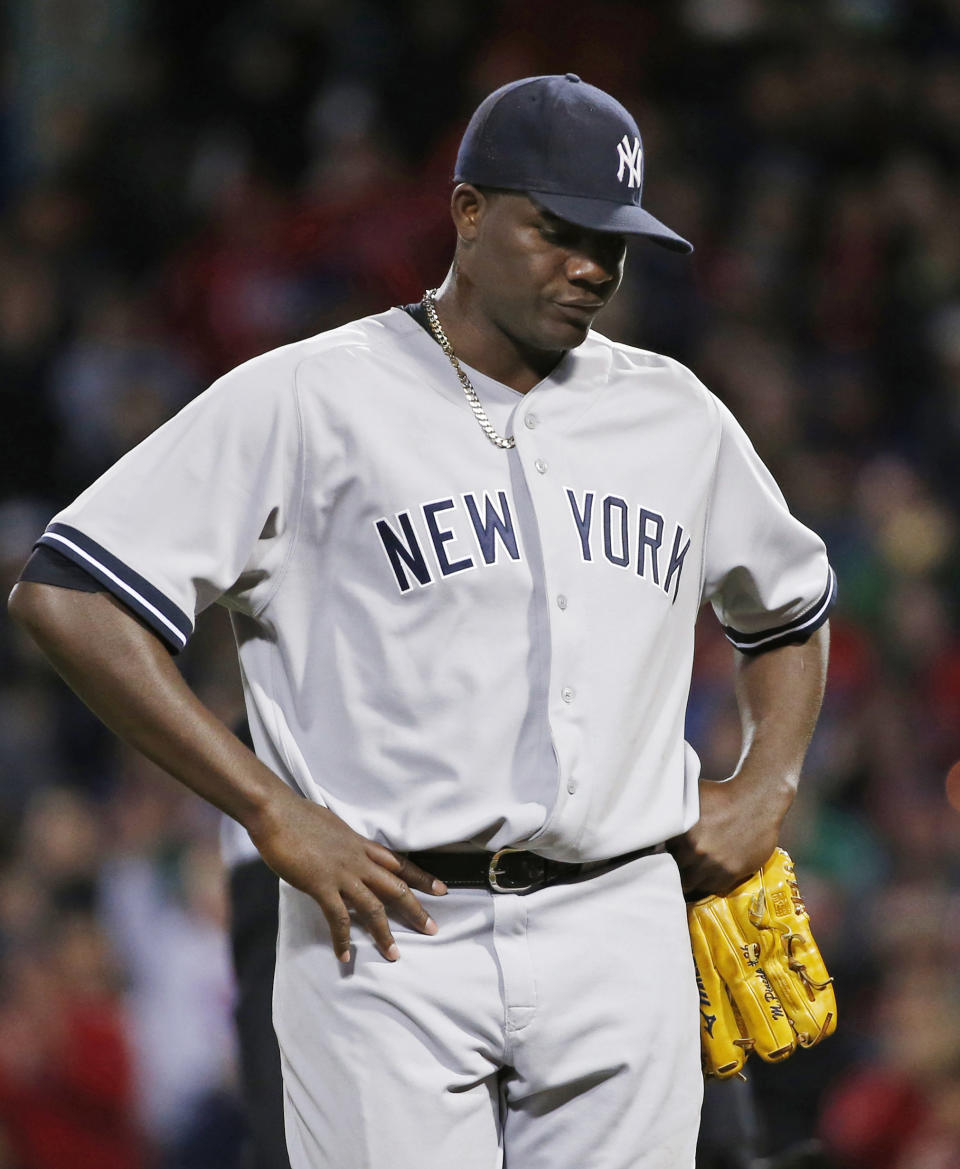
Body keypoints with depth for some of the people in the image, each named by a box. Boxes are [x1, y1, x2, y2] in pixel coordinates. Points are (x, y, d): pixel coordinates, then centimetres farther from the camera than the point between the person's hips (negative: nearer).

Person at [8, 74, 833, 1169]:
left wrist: (767, 787, 15)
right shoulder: (306, 400, -2)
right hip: (392, 931, -4)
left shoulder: (674, 414, 15)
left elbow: (793, 607, 34)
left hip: (622, 942, 5)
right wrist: (274, 813, -12)